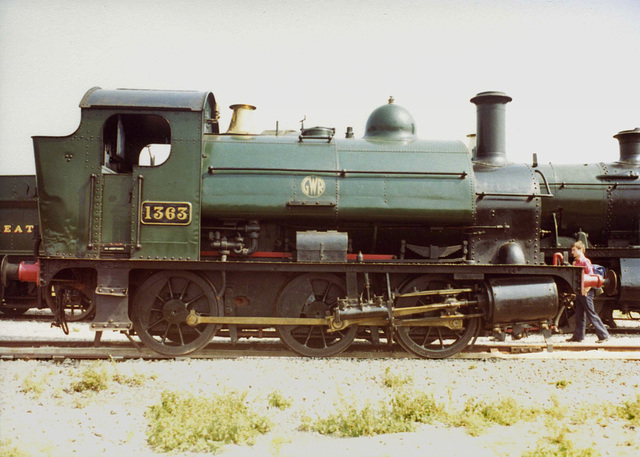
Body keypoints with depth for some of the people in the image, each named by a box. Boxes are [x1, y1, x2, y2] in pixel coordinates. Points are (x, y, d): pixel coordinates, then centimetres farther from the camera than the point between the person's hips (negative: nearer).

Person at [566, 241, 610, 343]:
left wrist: (586, 290, -19)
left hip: (586, 292, -9)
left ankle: (603, 335, 2)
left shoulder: (585, 261, -12)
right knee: (579, 315, 11)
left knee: (591, 314, -5)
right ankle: (578, 336, 17)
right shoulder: (576, 262, 13)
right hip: (578, 291, 9)